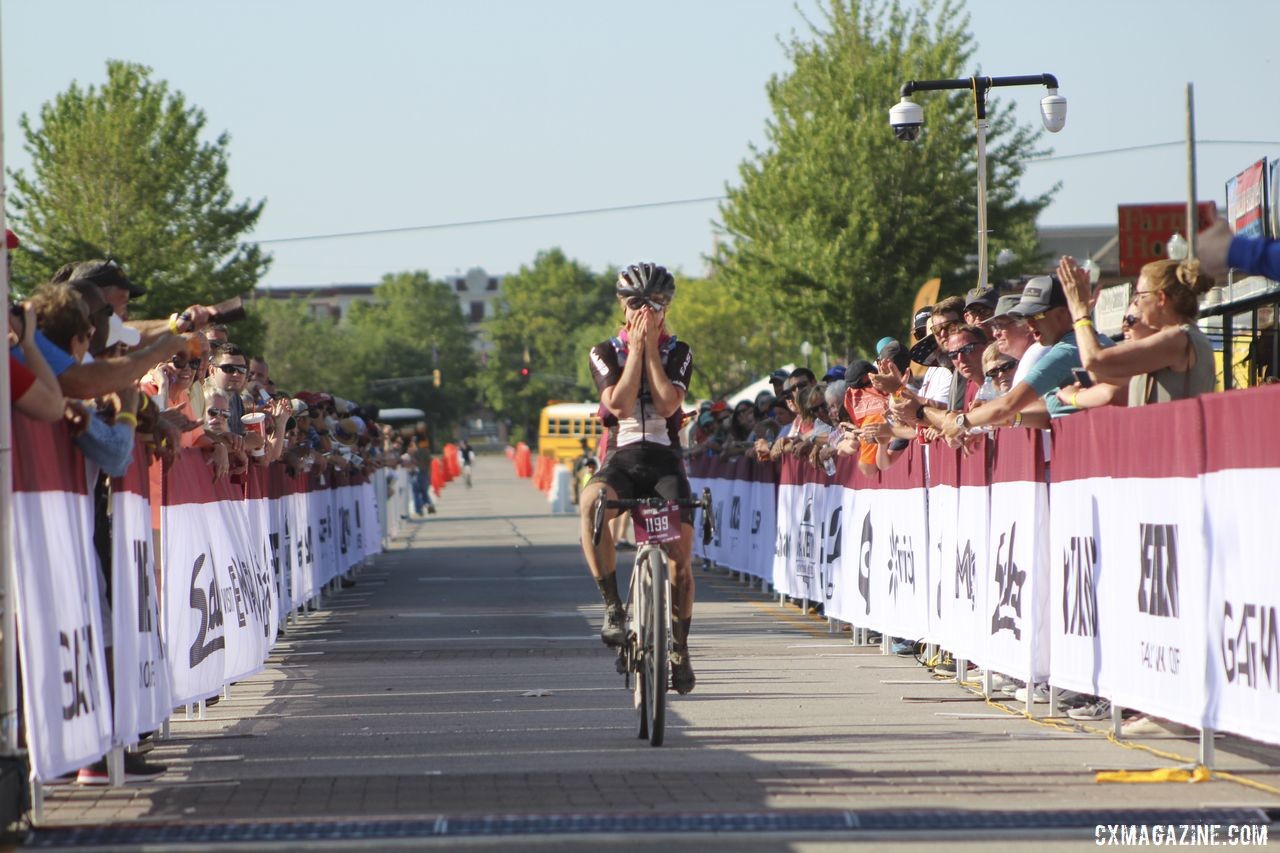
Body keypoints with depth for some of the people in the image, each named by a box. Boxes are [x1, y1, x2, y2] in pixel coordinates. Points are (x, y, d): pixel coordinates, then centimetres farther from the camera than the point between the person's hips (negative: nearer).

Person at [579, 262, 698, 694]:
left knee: (681, 552, -14)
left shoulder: (678, 352, 7)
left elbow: (667, 403, -11)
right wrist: (636, 347, -8)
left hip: (665, 460, 1)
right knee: (592, 501, -36)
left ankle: (680, 648, 5)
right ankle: (613, 607, -31)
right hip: (622, 459, -1)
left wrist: (651, 347, -8)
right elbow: (619, 404, -11)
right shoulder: (605, 353, 6)